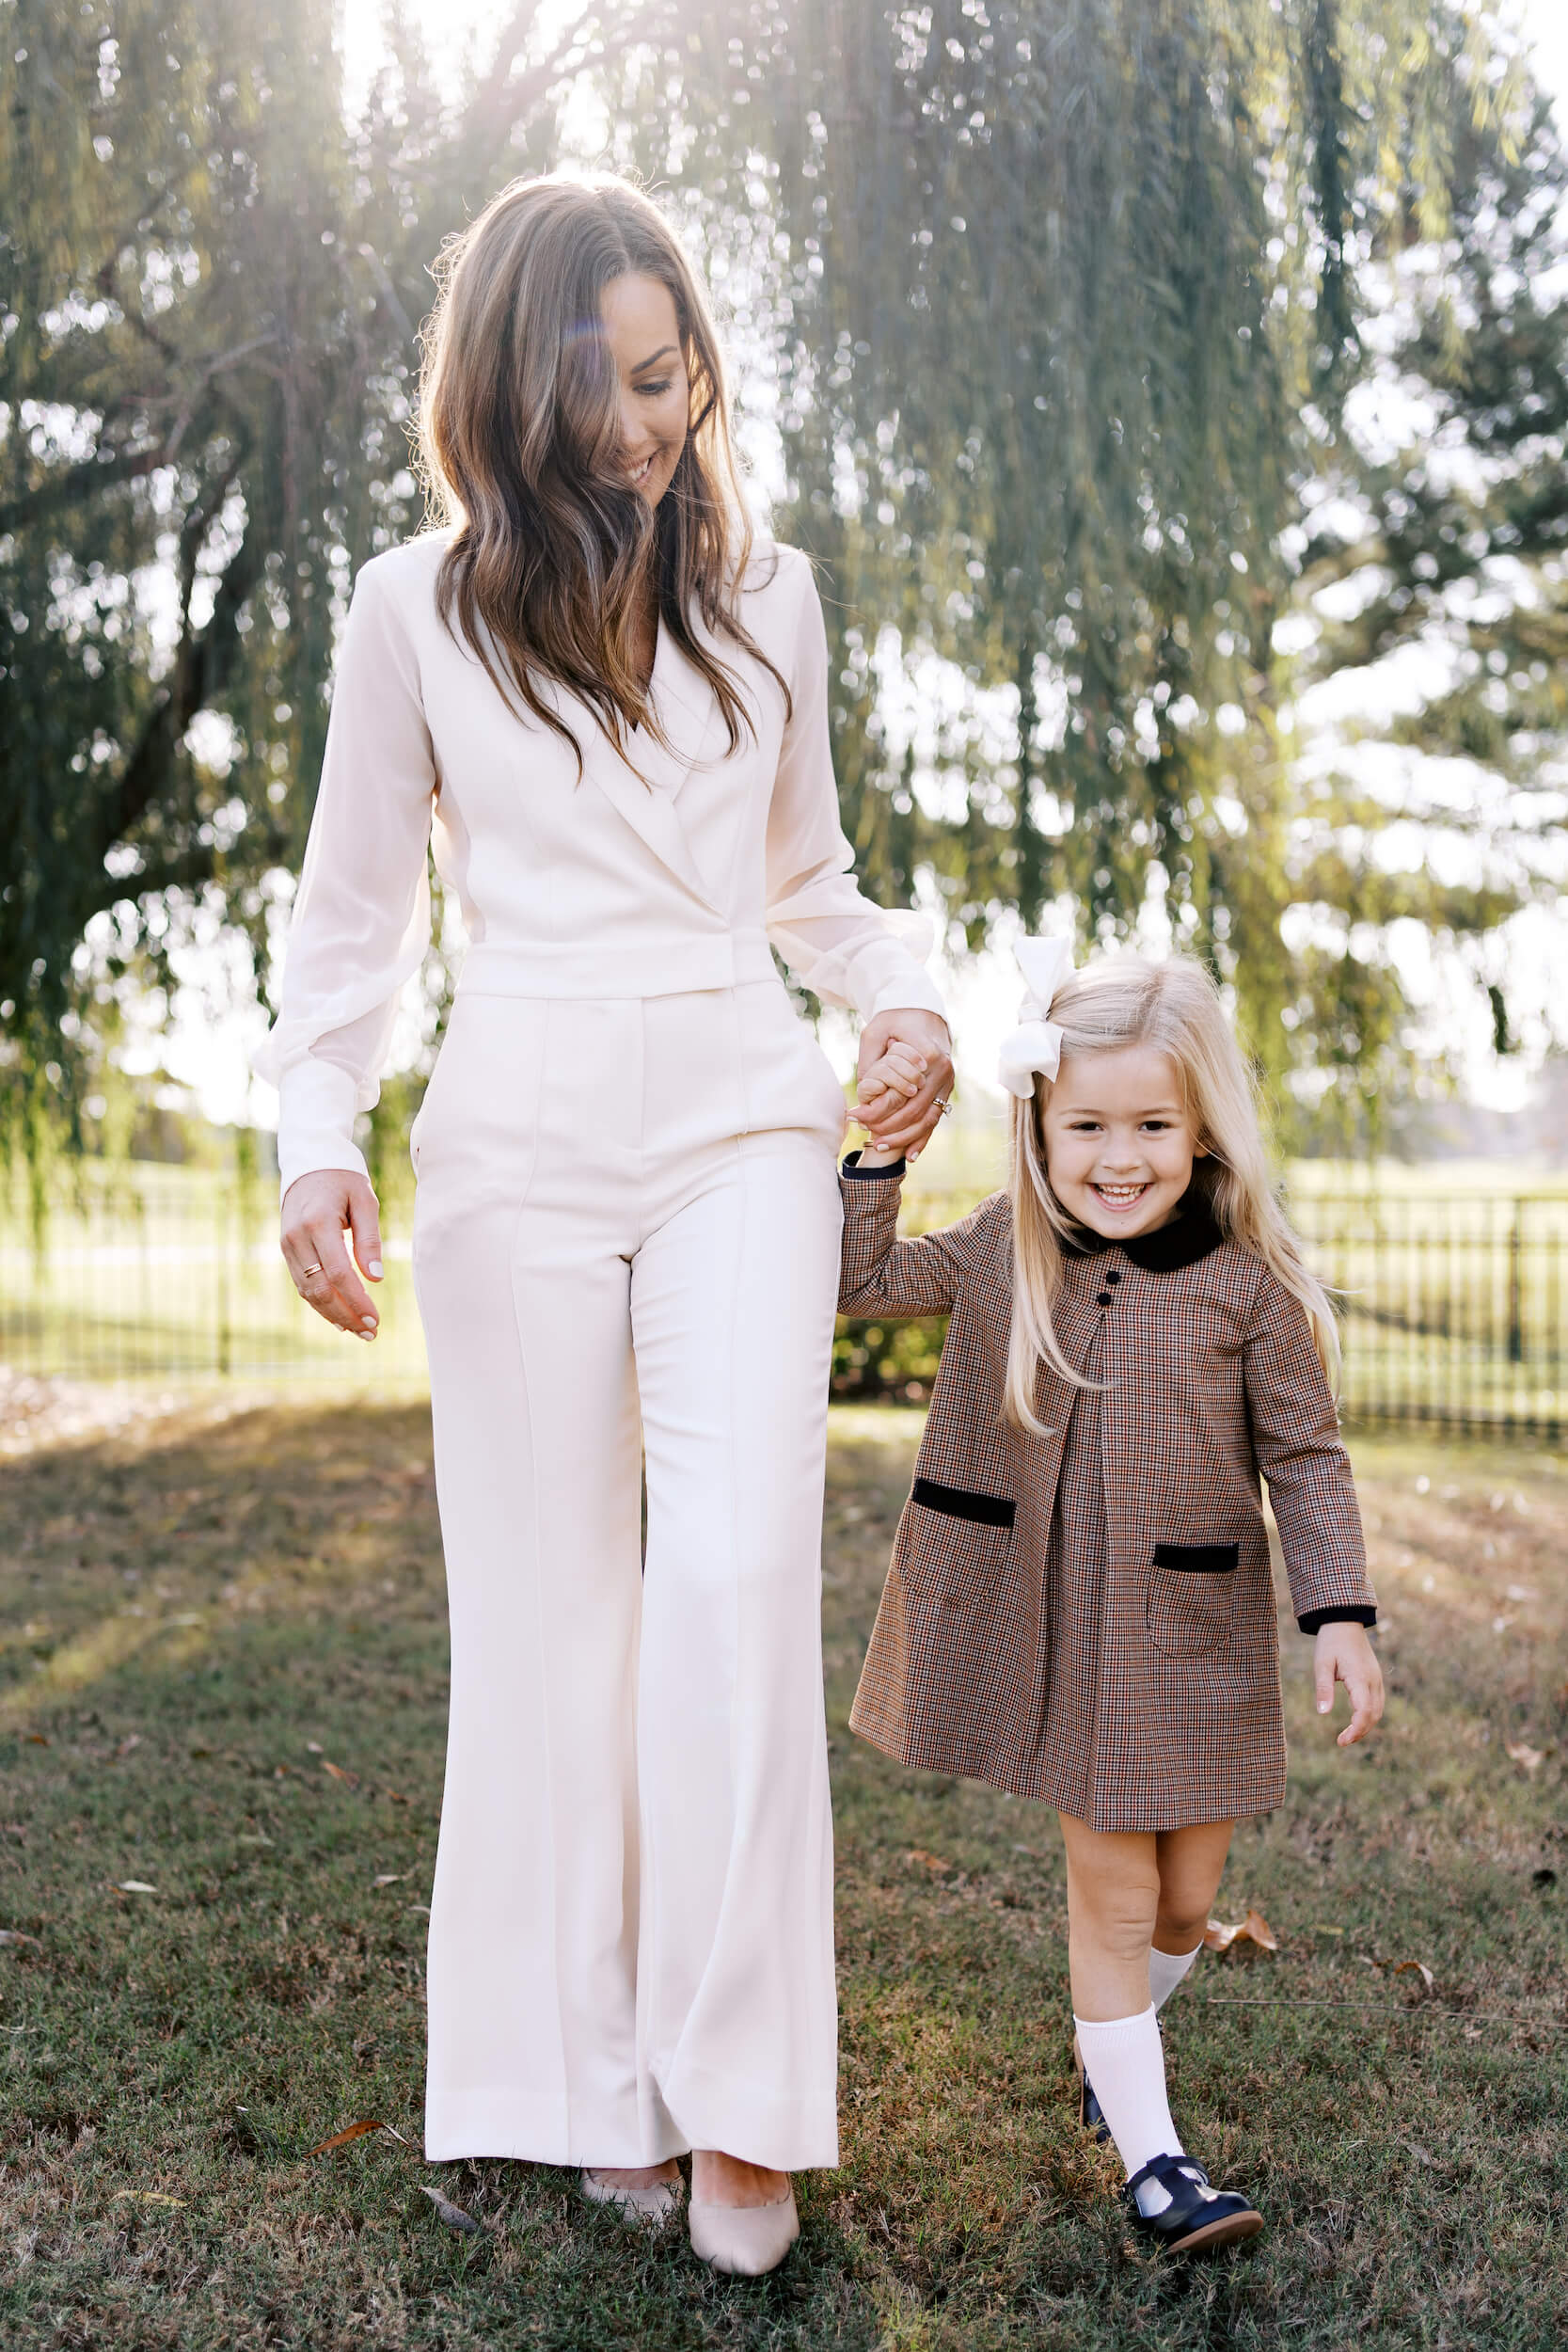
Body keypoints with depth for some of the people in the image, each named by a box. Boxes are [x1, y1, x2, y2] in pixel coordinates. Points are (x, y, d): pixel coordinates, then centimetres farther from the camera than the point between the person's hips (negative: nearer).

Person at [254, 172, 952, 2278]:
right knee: (552, 1602, 3)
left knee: (735, 1567, -13)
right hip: (520, 1130, 0)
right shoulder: (417, 612, 6)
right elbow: (357, 916, 8)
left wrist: (908, 1000, 1)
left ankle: (738, 2090, -3)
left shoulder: (767, 598, 12)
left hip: (741, 1111, 1)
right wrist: (315, 1142, -6)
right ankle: (594, 2079, 16)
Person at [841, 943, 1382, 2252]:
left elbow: (1306, 1457, -5)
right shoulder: (1004, 1253, -3)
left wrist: (1341, 1614, -11)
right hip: (1057, 1629, 0)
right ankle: (1151, 2159, 13)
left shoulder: (1249, 1286, -10)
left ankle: (1113, 2043, 44)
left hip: (1196, 1638, 0)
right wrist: (881, 1151, -4)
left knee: (1186, 1897, 13)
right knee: (1112, 1888, 1)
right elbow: (861, 1284, 6)